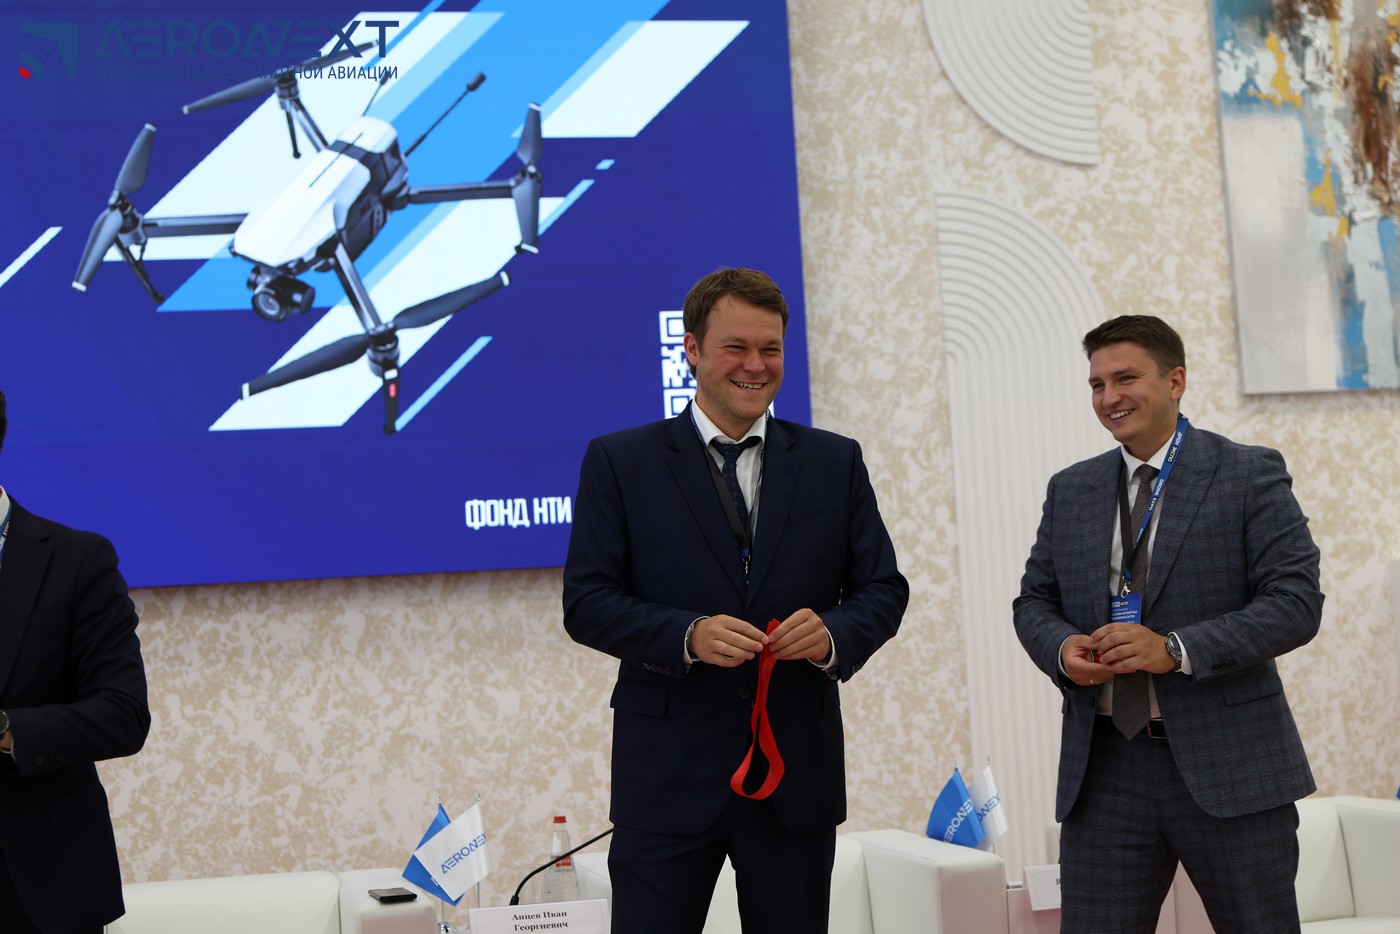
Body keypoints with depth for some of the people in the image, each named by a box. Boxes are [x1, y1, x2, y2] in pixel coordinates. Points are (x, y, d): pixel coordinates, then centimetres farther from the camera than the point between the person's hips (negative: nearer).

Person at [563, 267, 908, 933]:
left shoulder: (835, 462, 9)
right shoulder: (619, 462, 2)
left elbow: (883, 588, 8)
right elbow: (586, 603, -3)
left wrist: (834, 633, -14)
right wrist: (687, 635, -20)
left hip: (799, 775, 3)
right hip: (668, 778, -2)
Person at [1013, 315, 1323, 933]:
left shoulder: (1251, 475, -2)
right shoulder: (1070, 490, 12)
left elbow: (1296, 602, -9)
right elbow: (1034, 601, 16)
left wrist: (1175, 649, -21)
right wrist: (1061, 648, -9)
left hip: (1228, 765, -3)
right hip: (1104, 770, 3)